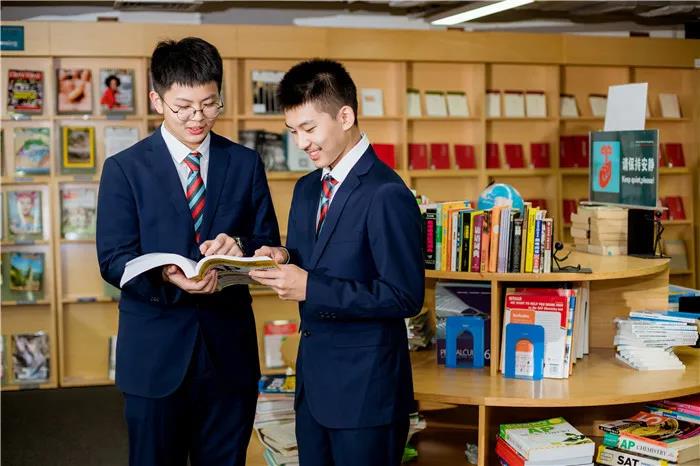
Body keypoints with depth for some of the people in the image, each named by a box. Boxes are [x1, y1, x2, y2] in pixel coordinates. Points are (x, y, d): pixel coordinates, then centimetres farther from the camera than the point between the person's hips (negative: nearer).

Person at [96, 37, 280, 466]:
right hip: (156, 353, -2)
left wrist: (240, 248, -17)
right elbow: (114, 260, -6)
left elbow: (270, 245, 6)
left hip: (229, 349, 2)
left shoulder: (246, 164, 6)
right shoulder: (125, 169, -1)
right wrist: (167, 277, -27)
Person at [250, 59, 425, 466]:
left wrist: (310, 288, -23)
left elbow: (405, 297, -21)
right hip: (313, 378, 8)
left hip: (365, 387, -8)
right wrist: (284, 262, -6)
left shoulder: (386, 195, -18)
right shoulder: (307, 189, 10)